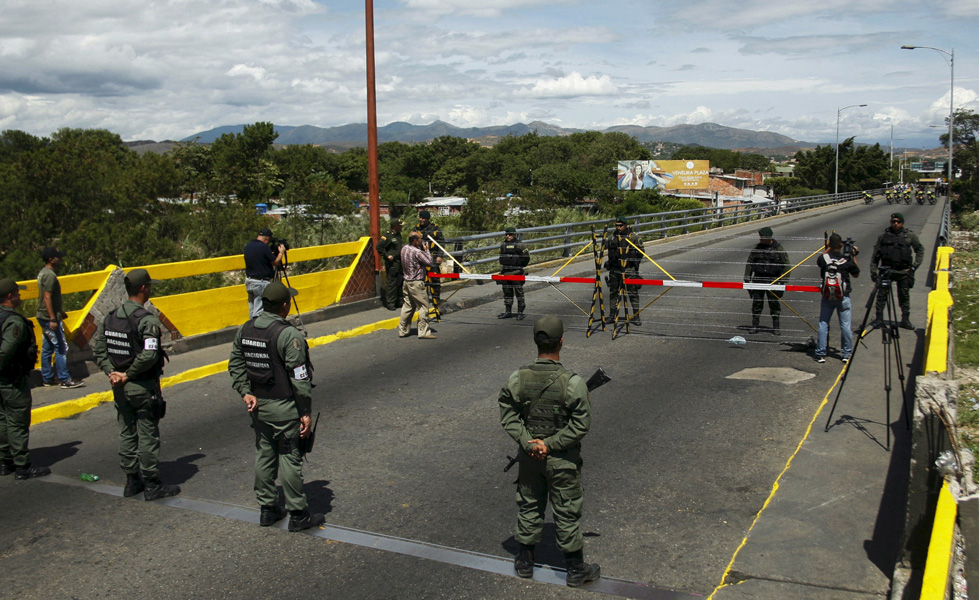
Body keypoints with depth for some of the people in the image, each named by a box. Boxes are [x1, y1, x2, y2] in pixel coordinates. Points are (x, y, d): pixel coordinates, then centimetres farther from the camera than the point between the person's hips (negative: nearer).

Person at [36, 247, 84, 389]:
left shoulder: (43, 273, 14)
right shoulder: (50, 275, -17)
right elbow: (47, 297, -23)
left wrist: (59, 311, 30)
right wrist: (53, 318, -25)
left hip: (43, 317, 11)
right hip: (49, 318, -11)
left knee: (47, 348, 13)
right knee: (61, 348, -8)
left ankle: (47, 378, 19)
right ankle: (64, 380, -6)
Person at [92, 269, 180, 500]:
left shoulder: (110, 318, 5)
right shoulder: (147, 320, -18)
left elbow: (98, 349, 7)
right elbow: (148, 355, -28)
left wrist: (111, 372, -1)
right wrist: (128, 375, -16)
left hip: (120, 387, 7)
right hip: (144, 388, -7)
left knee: (126, 434, 15)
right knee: (148, 436, 2)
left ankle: (132, 481, 25)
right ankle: (152, 485, 10)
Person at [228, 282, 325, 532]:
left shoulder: (245, 330, 3)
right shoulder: (288, 335, -20)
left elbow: (235, 365, 7)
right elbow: (300, 378, -18)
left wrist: (245, 392, 5)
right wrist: (306, 413, -14)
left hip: (258, 405, 7)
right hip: (284, 408, -7)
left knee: (264, 455, 16)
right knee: (290, 459, 2)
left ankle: (267, 510, 27)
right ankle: (298, 515, 11)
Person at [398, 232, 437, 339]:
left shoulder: (404, 248, 5)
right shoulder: (417, 252, -20)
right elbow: (429, 262, -15)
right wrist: (426, 250, -3)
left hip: (407, 281, 9)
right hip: (416, 283, -9)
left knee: (407, 306, 15)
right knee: (424, 306, -2)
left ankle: (402, 330, 19)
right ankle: (423, 332, -2)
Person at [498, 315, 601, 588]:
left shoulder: (518, 378, -13)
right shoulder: (572, 382, -22)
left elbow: (508, 414, -9)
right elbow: (581, 424, -19)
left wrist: (528, 442, -12)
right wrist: (551, 444, -14)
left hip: (529, 456, 3)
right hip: (562, 460, -3)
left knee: (529, 506, 20)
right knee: (567, 513, 12)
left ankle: (525, 561, 35)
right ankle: (576, 569, 28)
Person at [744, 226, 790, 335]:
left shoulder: (778, 248, -2)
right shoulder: (757, 248, 7)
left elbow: (786, 265, 1)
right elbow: (749, 263, 13)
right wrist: (747, 277, 6)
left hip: (773, 281, -3)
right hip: (758, 279, 3)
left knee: (774, 303, 0)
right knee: (756, 302, 3)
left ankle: (776, 327, 9)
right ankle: (755, 326, 11)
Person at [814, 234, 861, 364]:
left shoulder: (823, 258, -9)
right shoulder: (847, 260, -10)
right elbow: (856, 274, 6)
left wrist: (828, 248, 21)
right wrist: (854, 256, 11)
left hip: (826, 297, 1)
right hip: (843, 297, -1)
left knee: (823, 324, 8)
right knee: (845, 325, 7)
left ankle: (821, 354, 9)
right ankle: (846, 354, 13)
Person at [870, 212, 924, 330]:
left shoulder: (910, 236, 3)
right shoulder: (883, 236, 3)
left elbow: (920, 251, 13)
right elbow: (875, 255, 6)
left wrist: (914, 266, 3)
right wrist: (873, 271, 0)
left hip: (903, 271, 1)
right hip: (886, 270, 0)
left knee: (904, 296, 7)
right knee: (881, 294, -6)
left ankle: (905, 320, 17)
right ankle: (878, 319, 1)